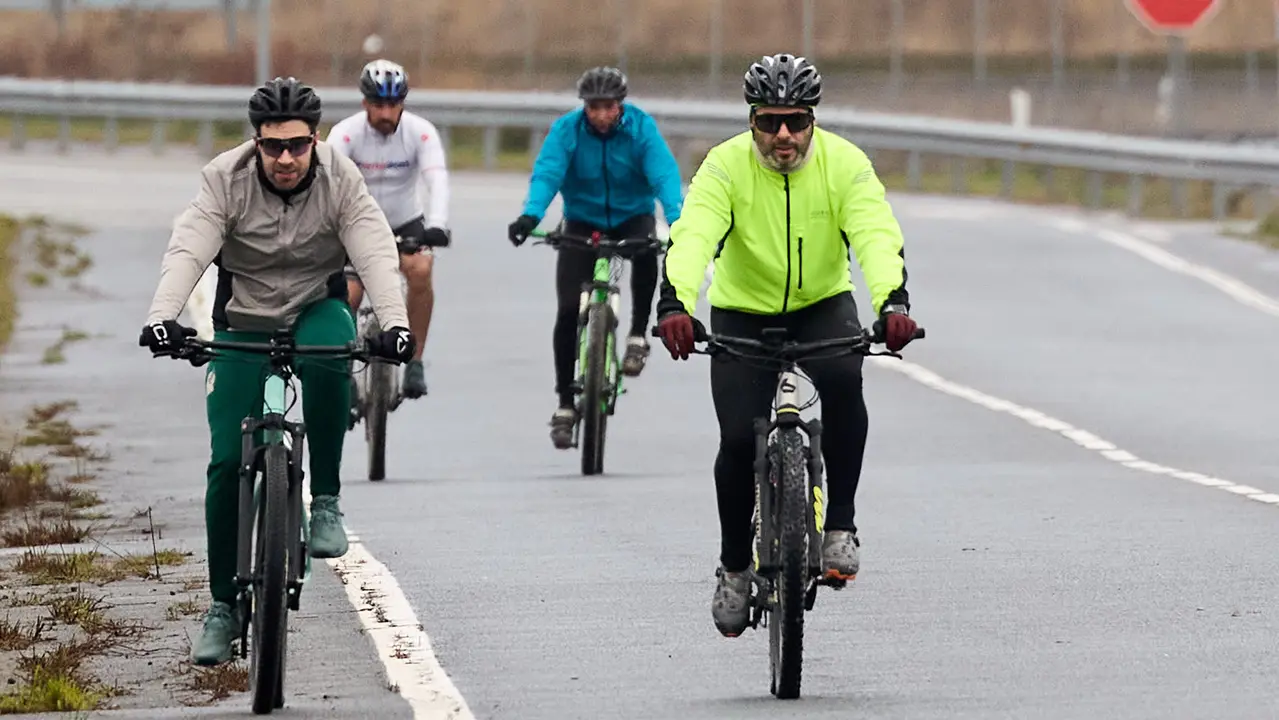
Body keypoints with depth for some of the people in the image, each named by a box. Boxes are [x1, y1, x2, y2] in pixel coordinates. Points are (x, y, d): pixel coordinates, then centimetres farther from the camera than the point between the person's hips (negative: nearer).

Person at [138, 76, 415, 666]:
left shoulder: (341, 180, -16)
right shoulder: (225, 179, -17)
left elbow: (375, 252, -26)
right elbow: (188, 249, -27)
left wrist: (394, 323, -42)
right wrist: (162, 316, -45)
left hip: (317, 311, 0)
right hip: (242, 321, 0)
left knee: (327, 361, -38)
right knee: (228, 462, -8)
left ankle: (325, 502, -22)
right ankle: (223, 606, 5)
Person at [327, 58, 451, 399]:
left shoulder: (420, 132, -19)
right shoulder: (346, 133, -21)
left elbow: (438, 181, -31)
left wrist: (437, 225, -49)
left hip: (406, 222, 0)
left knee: (420, 270, -29)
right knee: (346, 297, -16)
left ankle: (414, 362, -16)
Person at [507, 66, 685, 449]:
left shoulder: (641, 127, -17)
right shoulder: (566, 129, -16)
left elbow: (665, 174, -27)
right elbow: (546, 173, -27)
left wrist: (676, 219, -44)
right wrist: (530, 216, -47)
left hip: (632, 217, -1)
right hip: (582, 222, 1)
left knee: (646, 250, -36)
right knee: (568, 313, -10)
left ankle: (638, 335, -15)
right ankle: (565, 406, 2)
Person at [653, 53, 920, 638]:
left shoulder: (844, 164, -18)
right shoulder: (725, 166, -19)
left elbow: (876, 236, -31)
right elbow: (693, 237, -33)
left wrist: (893, 302, -51)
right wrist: (675, 305, -52)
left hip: (823, 307, 0)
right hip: (743, 312, 0)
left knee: (843, 380, -32)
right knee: (740, 439, -14)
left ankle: (840, 526, -18)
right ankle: (735, 568, 10)